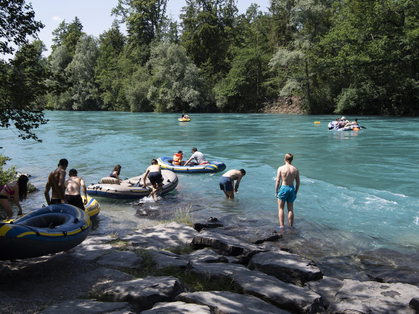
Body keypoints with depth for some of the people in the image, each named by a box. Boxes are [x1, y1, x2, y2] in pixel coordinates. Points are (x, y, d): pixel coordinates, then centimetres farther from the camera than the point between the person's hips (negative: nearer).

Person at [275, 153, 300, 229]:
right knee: (290, 209, 13)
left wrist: (276, 192, -1)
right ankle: (291, 226, 19)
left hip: (283, 189, -3)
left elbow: (278, 181, -9)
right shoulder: (295, 170, 0)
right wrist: (295, 193, 13)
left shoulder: (281, 168, -9)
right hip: (292, 189, 3)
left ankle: (281, 225, 5)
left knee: (281, 208, 9)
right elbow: (298, 183, 3)